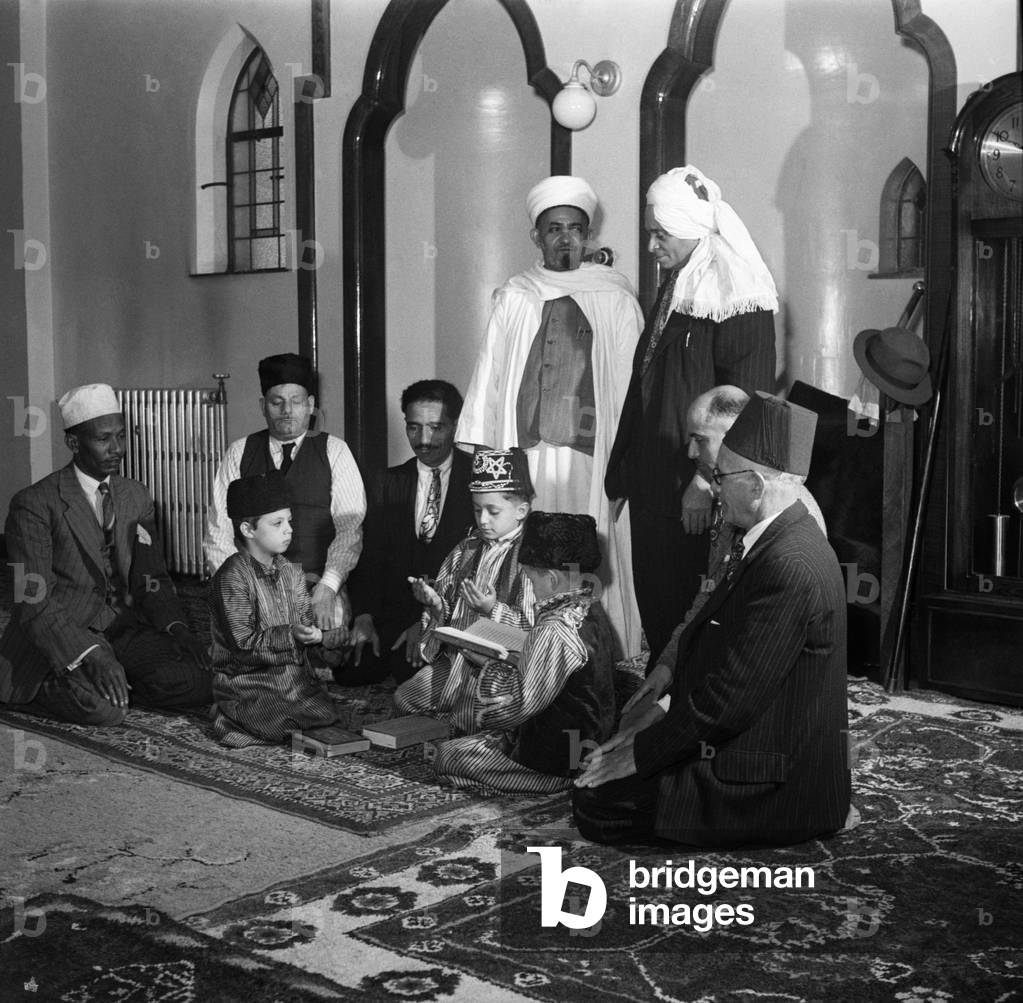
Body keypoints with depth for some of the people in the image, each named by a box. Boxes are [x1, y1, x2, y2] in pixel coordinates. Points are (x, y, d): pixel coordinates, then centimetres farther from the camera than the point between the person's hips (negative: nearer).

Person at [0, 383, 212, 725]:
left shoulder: (137, 498, 10)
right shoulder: (34, 504, -10)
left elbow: (151, 578, 11)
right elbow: (34, 602, -16)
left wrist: (176, 628, -9)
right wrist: (91, 656, -29)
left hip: (124, 631, 5)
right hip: (60, 642, -5)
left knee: (198, 680, -18)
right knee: (104, 708, -32)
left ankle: (114, 686, 4)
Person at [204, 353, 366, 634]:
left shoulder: (334, 452, 6)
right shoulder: (238, 454, 12)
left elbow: (350, 528, -2)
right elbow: (218, 532, 8)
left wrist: (326, 589, -16)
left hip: (319, 589, -1)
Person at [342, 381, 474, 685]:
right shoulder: (387, 483, 15)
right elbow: (370, 555, 9)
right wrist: (364, 615, -9)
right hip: (393, 611, 3)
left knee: (411, 669, -28)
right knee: (350, 668, -20)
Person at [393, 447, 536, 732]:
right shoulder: (467, 550, 13)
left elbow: (534, 628, -15)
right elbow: (446, 603, 18)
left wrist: (492, 609, -28)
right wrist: (435, 604, -5)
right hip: (453, 658, 7)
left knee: (470, 719, -24)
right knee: (404, 698, -2)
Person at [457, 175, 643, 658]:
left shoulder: (616, 300, 8)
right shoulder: (513, 299, 12)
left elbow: (633, 383, 5)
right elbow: (489, 378, 10)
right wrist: (477, 453, 3)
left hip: (593, 459, -1)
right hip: (526, 459, 1)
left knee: (593, 575, -3)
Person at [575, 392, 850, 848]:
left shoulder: (790, 568, -26)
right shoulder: (777, 542, 8)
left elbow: (729, 700, -25)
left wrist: (640, 752, -15)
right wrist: (657, 715, 5)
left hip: (775, 789, -9)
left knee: (596, 803, -11)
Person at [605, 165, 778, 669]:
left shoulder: (737, 298, -12)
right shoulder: (673, 290, 15)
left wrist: (707, 483, -19)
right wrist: (623, 468, 16)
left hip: (701, 497, -8)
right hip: (655, 485, 8)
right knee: (656, 602, 13)